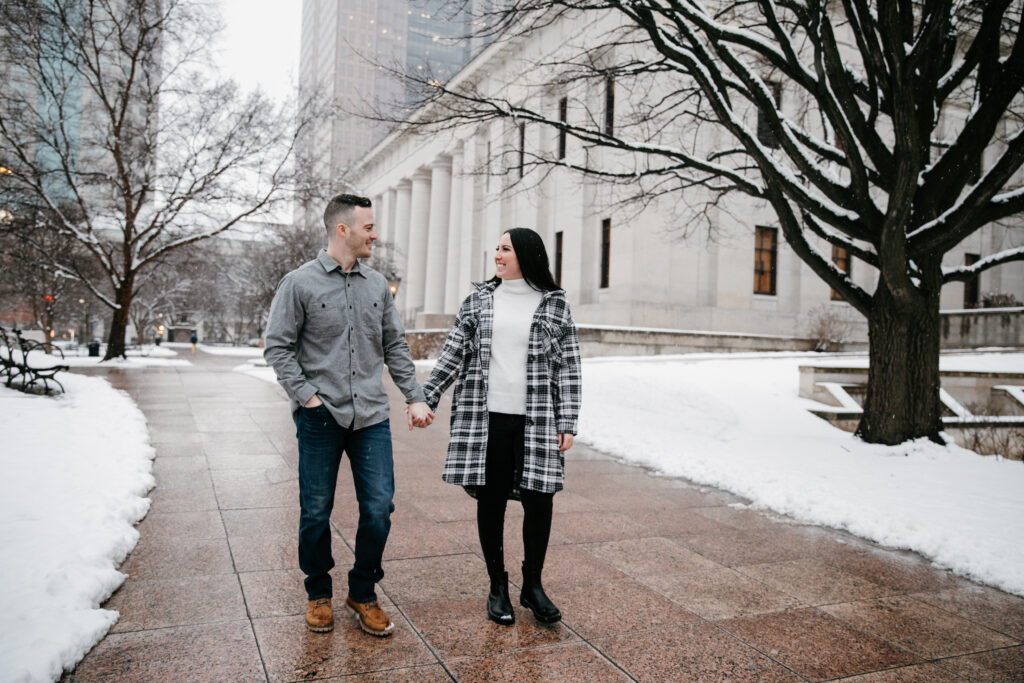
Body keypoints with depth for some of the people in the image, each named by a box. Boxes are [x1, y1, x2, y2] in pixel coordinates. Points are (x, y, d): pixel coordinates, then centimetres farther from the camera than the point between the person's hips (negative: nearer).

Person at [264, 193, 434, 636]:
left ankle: (363, 594, 22)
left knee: (379, 508, 1)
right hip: (320, 418, -3)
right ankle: (318, 594, 29)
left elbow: (395, 347, 14)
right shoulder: (300, 283, -2)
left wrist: (415, 397, 8)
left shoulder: (377, 285, 11)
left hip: (371, 417, 4)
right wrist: (306, 396, -10)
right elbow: (278, 346, -2)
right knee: (316, 513, 7)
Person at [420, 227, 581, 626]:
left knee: (538, 500, 0)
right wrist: (425, 399, 4)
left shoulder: (554, 304, 4)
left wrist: (567, 424, -4)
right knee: (490, 501, 7)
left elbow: (568, 367, 2)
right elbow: (453, 354, 10)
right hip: (484, 418, 1)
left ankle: (532, 586, 23)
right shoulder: (478, 300, 8)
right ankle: (497, 586, 24)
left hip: (536, 422, -1)